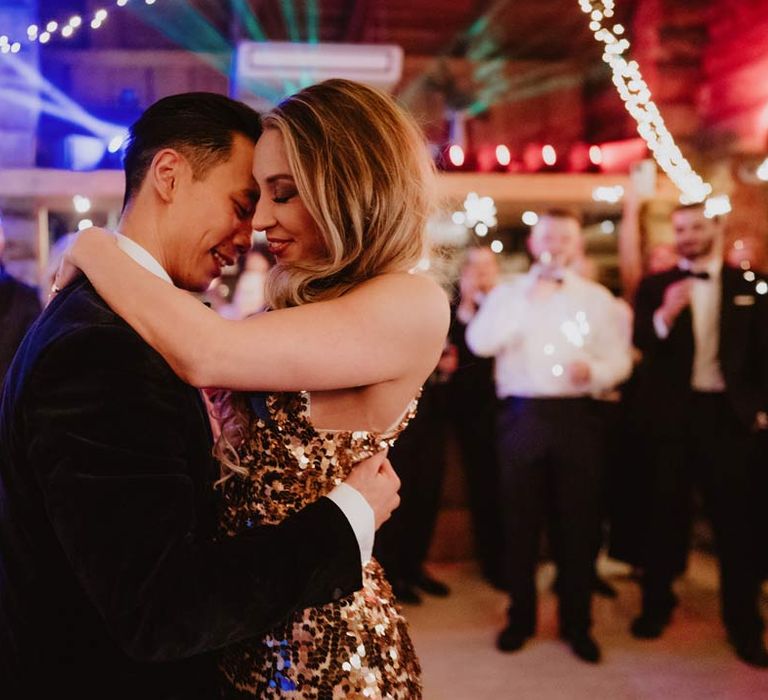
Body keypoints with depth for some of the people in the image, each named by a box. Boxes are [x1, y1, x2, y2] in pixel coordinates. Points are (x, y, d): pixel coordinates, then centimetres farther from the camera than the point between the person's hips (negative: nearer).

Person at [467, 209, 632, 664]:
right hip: (523, 416, 0)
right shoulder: (508, 293, 6)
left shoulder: (598, 298, 8)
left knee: (579, 522, 6)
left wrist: (593, 371, -18)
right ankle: (521, 617, 26)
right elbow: (479, 342, -10)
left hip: (579, 416, 0)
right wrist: (528, 300, -16)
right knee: (521, 521, 9)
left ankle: (577, 623, 24)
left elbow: (619, 359, 4)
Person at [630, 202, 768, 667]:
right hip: (672, 415, 0)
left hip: (729, 414, 1)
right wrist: (666, 314, -27)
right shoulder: (655, 287, 3)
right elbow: (640, 343, -9)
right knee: (666, 515, 11)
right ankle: (657, 606, 27)